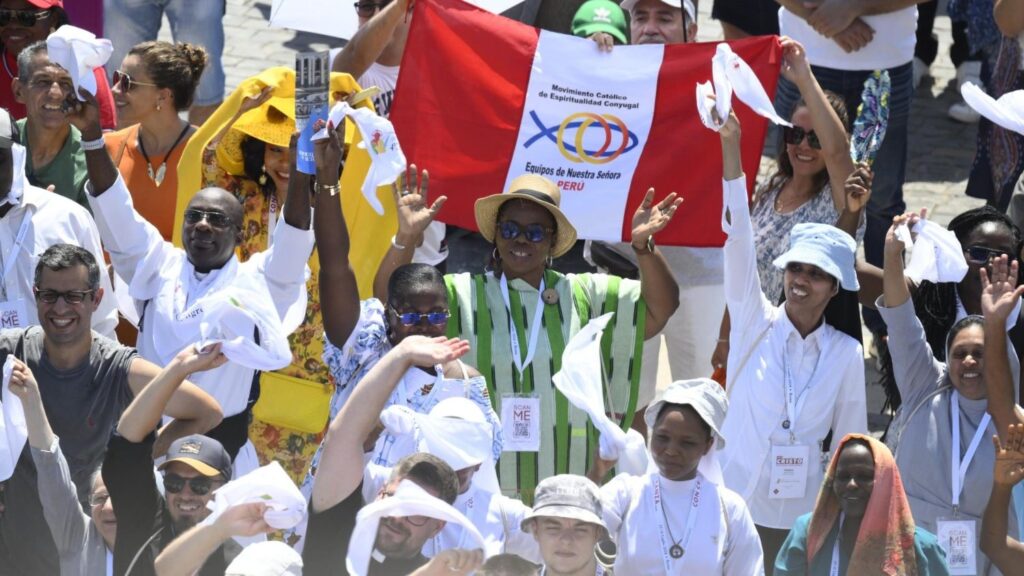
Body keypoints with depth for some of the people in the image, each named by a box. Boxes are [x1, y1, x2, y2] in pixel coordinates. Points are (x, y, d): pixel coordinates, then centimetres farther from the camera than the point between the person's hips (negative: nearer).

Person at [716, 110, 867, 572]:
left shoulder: (847, 355, 1)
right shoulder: (755, 322, -1)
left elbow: (851, 442, 8)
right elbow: (738, 238, -11)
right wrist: (730, 145, -20)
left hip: (802, 516, 1)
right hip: (734, 501, -1)